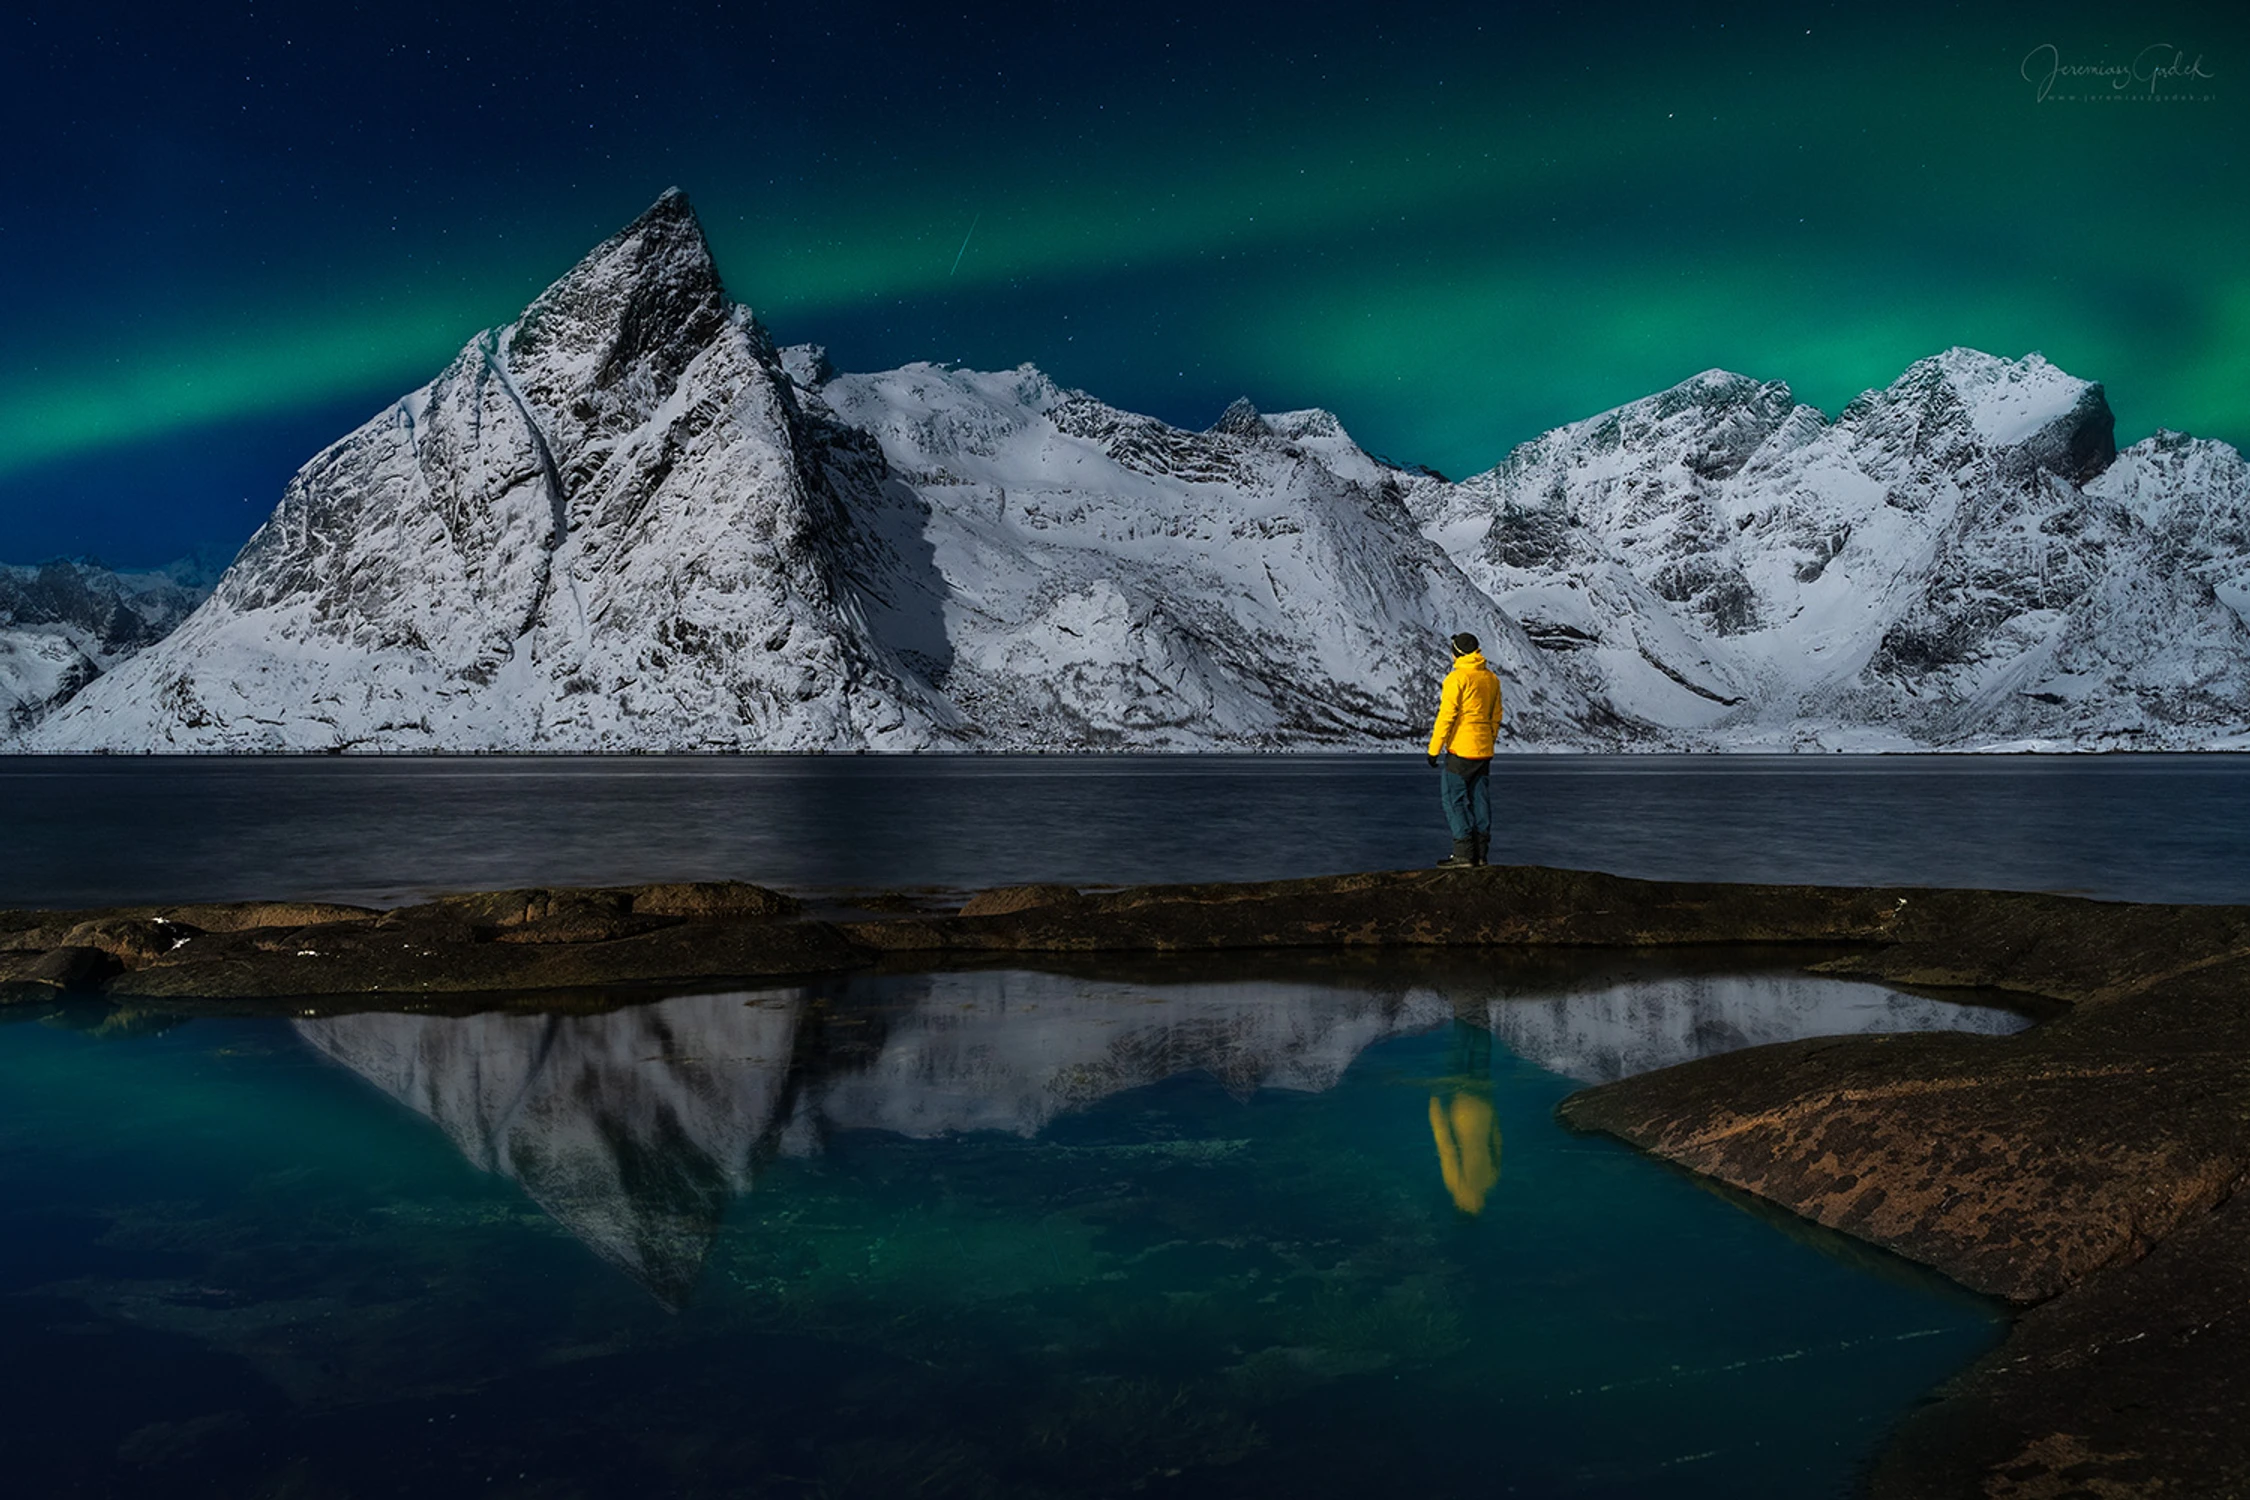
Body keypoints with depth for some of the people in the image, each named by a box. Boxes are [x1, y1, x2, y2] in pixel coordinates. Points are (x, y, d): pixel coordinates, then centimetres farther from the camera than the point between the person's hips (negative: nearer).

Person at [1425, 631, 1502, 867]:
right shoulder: (1491, 678, 11)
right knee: (1479, 799, 10)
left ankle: (1464, 852, -8)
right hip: (1484, 750, 7)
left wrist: (1434, 748, -10)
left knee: (1454, 798, -3)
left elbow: (1447, 715, -15)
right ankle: (1480, 852, 11)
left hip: (1460, 749, -7)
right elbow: (1496, 715, 17)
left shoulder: (1457, 678, -12)